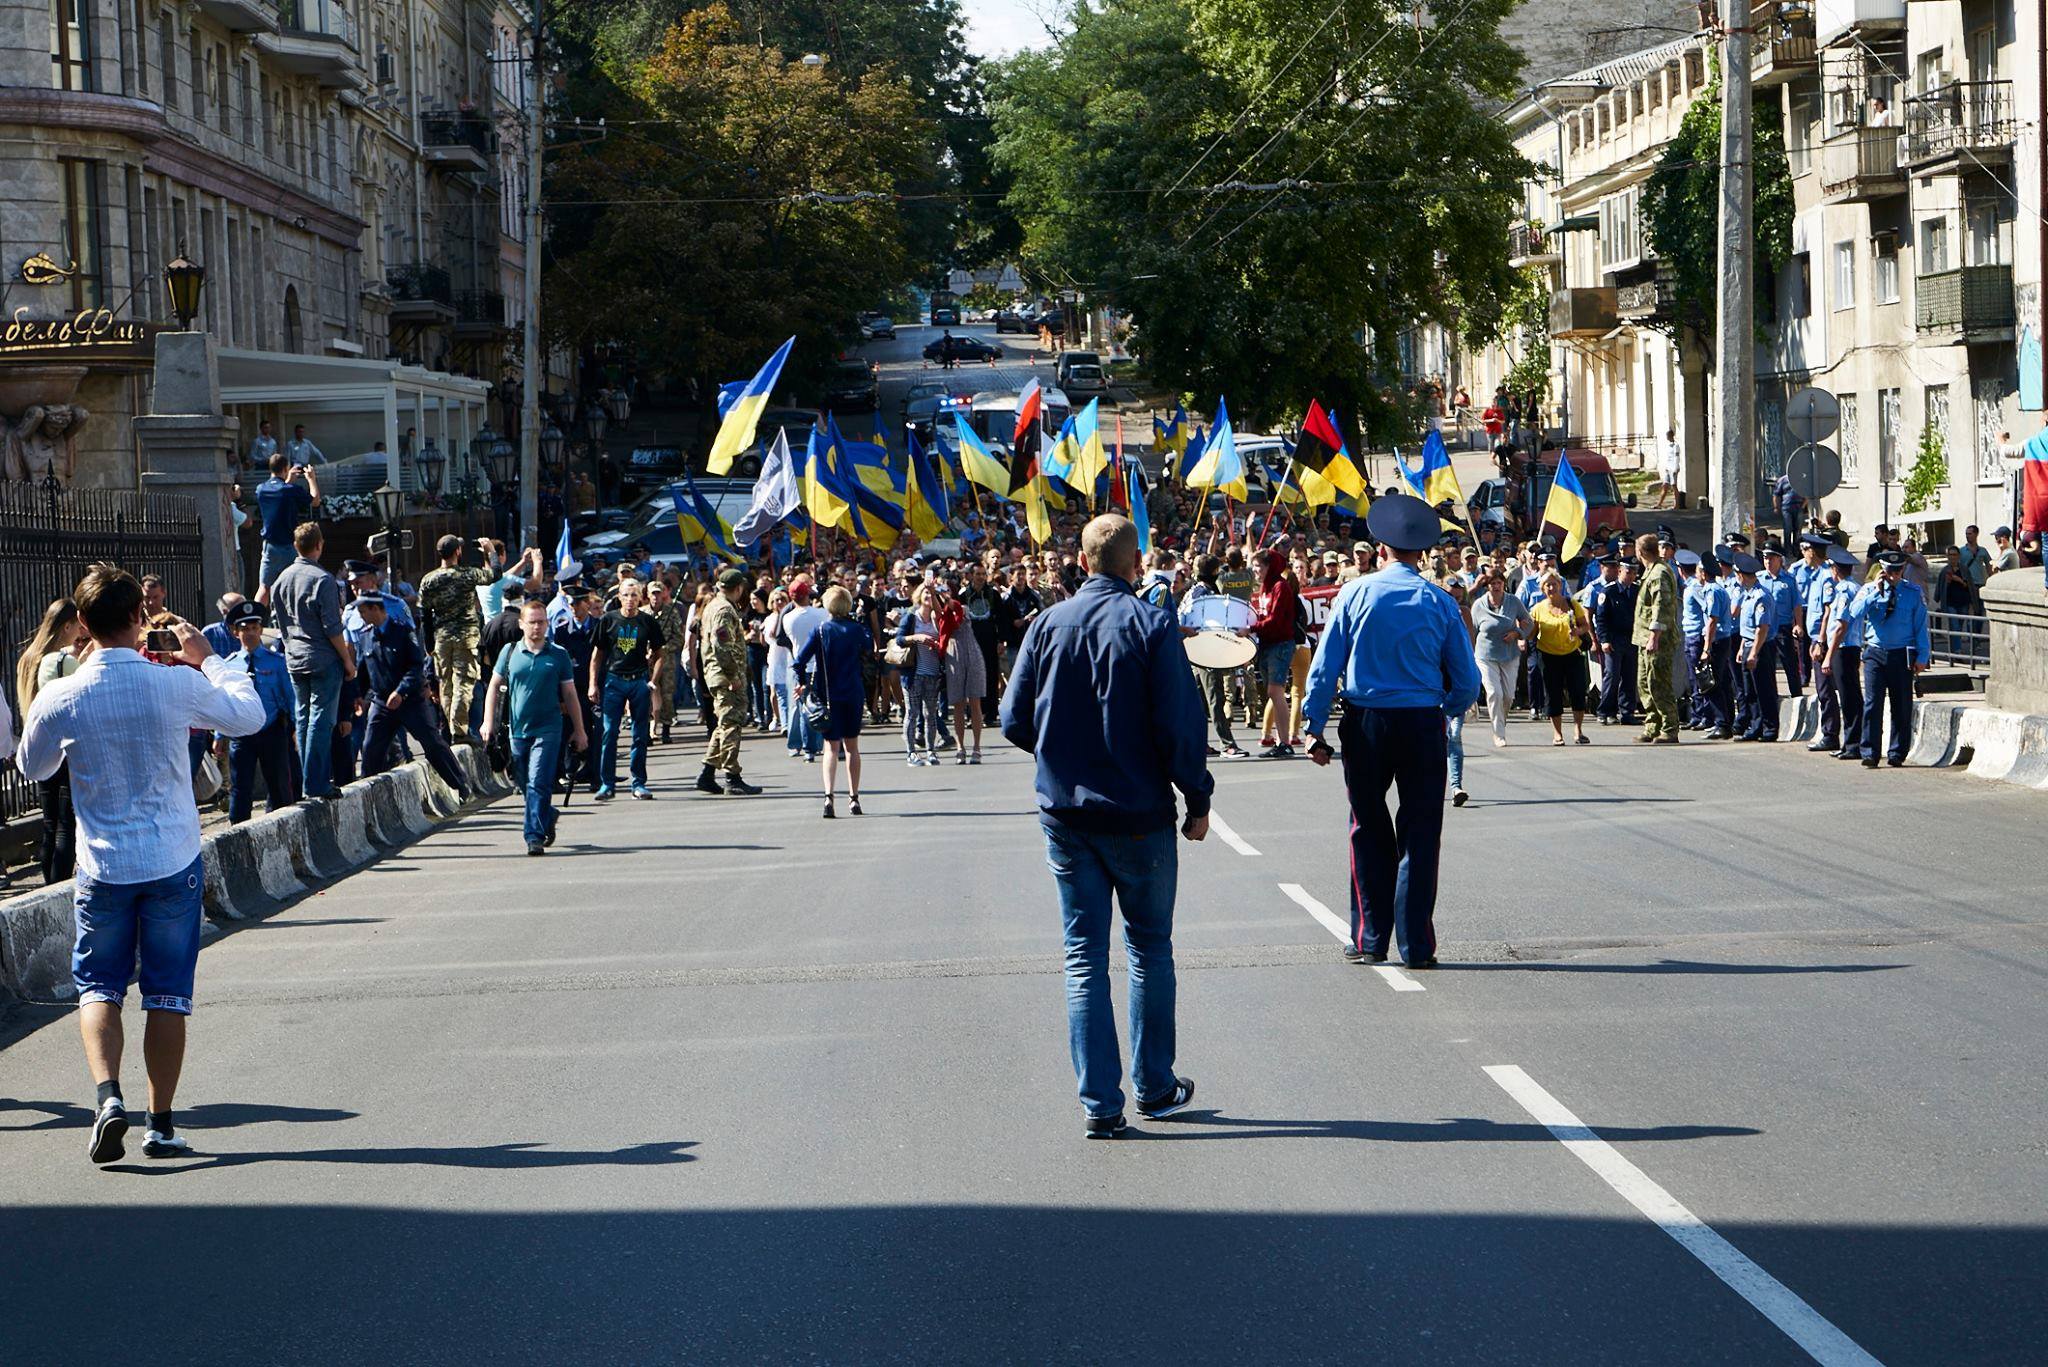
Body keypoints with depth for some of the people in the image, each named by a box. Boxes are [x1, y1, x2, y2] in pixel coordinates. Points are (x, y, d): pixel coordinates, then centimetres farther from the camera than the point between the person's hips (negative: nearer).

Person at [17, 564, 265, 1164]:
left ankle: (107, 1093, -11)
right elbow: (250, 714, 6)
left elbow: (32, 766, 10)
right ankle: (161, 1122, 8)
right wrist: (208, 658, 18)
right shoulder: (176, 685, -10)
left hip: (103, 864, 0)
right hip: (174, 861, 0)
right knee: (168, 992, 7)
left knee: (98, 984, 11)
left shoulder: (61, 698, -10)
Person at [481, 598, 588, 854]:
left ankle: (535, 837, -12)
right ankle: (548, 816, 38)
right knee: (524, 784, 13)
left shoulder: (558, 655, 2)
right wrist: (488, 722, 1)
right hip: (517, 730, 3)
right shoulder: (510, 652, 4)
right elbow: (494, 687, 10)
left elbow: (570, 695, 8)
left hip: (547, 730, -3)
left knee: (538, 785, -13)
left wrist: (579, 730, 11)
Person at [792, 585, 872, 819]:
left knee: (832, 747, 0)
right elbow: (869, 646, 20)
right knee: (851, 746, 14)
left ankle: (829, 796, -19)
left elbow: (800, 660, -13)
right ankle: (853, 797, 17)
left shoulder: (821, 630, -7)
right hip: (853, 694, 2)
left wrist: (803, 684, 1)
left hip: (828, 694, -2)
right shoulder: (856, 629, -1)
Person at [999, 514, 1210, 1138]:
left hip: (1064, 813, 2)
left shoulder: (1047, 625, 0)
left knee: (1084, 956, 6)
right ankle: (1154, 1089, 19)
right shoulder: (1150, 626, -10)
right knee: (1150, 950, 13)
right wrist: (1198, 799, -1)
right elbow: (1181, 724, -12)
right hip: (1139, 815, -2)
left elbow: (1014, 721, 3)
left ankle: (1099, 1104, 2)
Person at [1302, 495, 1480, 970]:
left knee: (1369, 832, 13)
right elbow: (1467, 682, 3)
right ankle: (1416, 945, 4)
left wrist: (1315, 727, 2)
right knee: (1419, 836, 5)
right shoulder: (1439, 602, -1)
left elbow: (1324, 668, -3)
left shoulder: (1354, 595, -2)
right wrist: (1445, 709, 22)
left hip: (1366, 725, 0)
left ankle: (1370, 939, 15)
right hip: (1422, 724, 0)